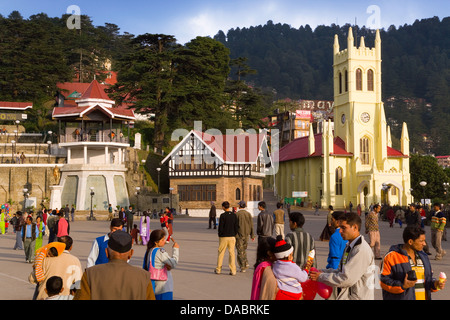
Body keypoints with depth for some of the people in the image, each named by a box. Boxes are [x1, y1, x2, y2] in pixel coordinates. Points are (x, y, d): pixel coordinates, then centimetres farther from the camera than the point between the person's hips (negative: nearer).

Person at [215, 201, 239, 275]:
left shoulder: (223, 215, -12)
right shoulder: (234, 215, 1)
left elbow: (220, 227, -11)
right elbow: (237, 226, 3)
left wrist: (220, 235, 3)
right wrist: (234, 234, 12)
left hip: (224, 237, -3)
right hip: (232, 237, 3)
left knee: (220, 253, 8)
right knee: (232, 253, 6)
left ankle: (218, 269, 16)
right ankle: (233, 271, 2)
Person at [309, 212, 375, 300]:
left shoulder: (362, 250, -20)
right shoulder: (349, 246, 12)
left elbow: (347, 279, -22)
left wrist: (321, 277, -14)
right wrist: (323, 271, 3)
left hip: (357, 297, -9)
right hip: (346, 296, 9)